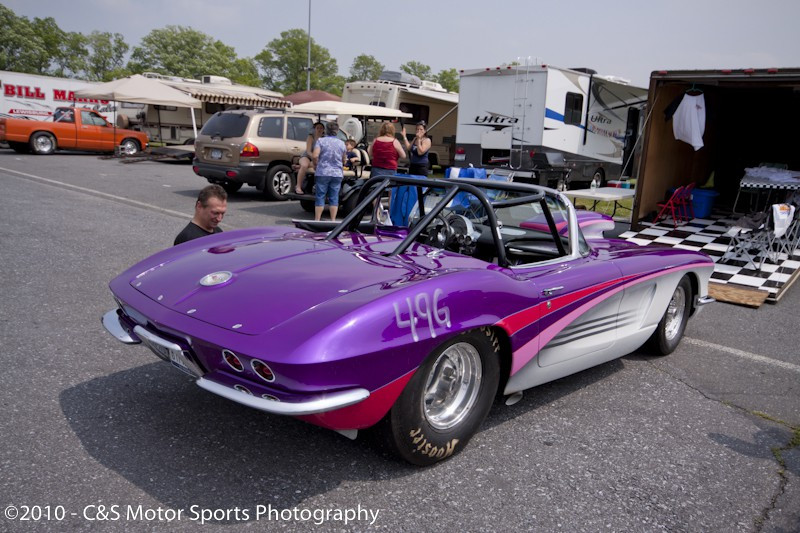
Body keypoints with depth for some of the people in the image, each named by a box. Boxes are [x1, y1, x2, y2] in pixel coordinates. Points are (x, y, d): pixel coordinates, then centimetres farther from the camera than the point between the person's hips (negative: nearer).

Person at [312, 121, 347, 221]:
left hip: (323, 173, -2)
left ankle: (317, 220, 6)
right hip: (337, 174, 2)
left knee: (320, 197, 4)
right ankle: (333, 220, 8)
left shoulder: (321, 141, -4)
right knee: (334, 198, 6)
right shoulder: (341, 143, 6)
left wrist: (315, 165, 2)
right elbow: (344, 160, 14)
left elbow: (315, 155, -15)